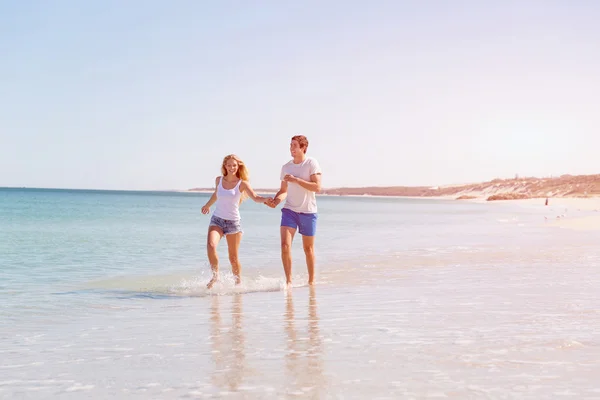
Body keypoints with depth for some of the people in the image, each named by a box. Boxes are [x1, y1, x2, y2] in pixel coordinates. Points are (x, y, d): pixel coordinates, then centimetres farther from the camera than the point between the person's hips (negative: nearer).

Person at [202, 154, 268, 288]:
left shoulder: (242, 183, -6)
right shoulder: (218, 180, 5)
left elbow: (255, 197, -19)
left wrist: (266, 199, -40)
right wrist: (207, 205, 42)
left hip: (234, 222, -2)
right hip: (217, 220, 2)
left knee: (233, 258, 2)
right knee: (211, 245, -25)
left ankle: (238, 282, 22)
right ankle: (215, 275, -8)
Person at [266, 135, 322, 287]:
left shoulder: (312, 164, -6)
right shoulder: (286, 167, 8)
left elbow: (317, 187, -16)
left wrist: (296, 179, -19)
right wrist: (275, 201, -6)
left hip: (308, 212, -3)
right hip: (289, 210, 3)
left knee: (308, 249, 9)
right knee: (285, 245, -14)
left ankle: (311, 281, 26)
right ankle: (288, 280, -6)